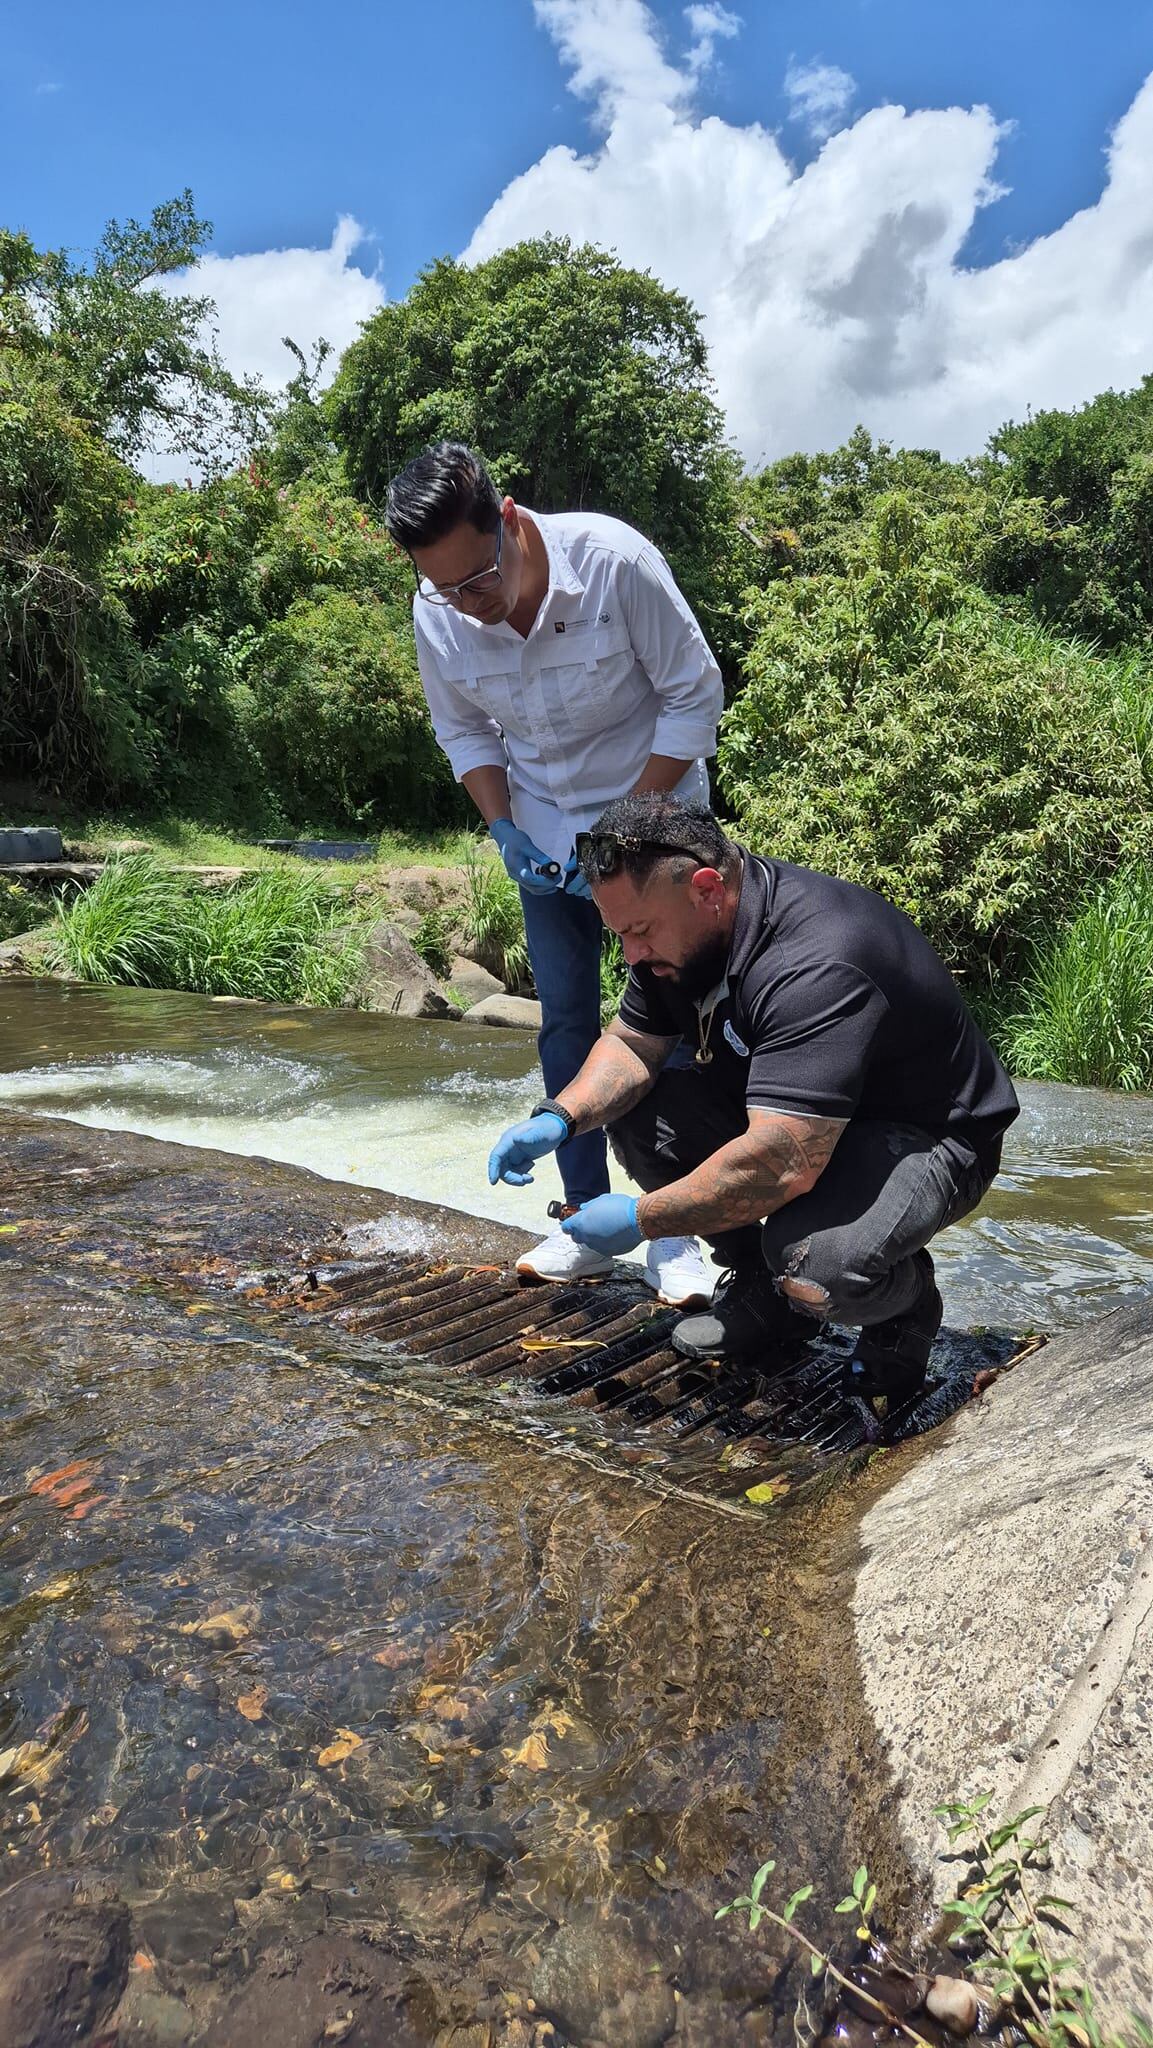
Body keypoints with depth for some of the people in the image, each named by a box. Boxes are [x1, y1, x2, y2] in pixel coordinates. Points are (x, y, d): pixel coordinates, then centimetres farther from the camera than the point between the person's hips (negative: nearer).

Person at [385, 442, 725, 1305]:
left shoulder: (615, 561, -26)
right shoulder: (438, 616, -14)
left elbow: (695, 694, -16)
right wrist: (503, 829, -11)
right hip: (544, 839, 4)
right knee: (567, 1023, 4)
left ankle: (673, 1230, 6)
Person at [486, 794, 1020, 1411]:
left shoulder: (817, 966, -36)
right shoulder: (678, 932, -7)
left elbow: (785, 1165, -41)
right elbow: (633, 1044, 6)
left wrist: (642, 1218, -30)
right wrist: (559, 1118, -14)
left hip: (927, 1136, -8)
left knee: (816, 1265, -37)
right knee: (630, 1108, -5)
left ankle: (905, 1301, 2)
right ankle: (761, 1292, 9)